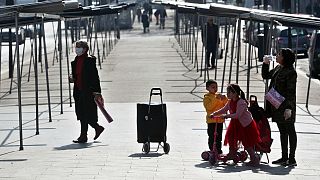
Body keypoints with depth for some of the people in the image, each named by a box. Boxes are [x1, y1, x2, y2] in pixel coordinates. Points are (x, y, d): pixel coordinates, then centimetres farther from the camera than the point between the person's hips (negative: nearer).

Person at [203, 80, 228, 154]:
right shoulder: (207, 97, -6)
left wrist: (224, 98, -10)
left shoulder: (219, 96, 12)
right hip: (211, 120, -6)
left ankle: (219, 151, 21)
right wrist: (216, 99, -24)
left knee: (219, 137, 13)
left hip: (220, 120, 6)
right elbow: (209, 107, -20)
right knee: (212, 137, -4)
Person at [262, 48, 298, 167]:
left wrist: (289, 108, -22)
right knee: (282, 132, 13)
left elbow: (291, 91, -17)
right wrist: (265, 64, 10)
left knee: (290, 131, -3)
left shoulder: (291, 72, -14)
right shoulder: (278, 68, 11)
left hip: (285, 105, -9)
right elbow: (266, 76, 24)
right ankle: (284, 158, 20)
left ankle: (292, 159, 1)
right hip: (277, 105, 9)